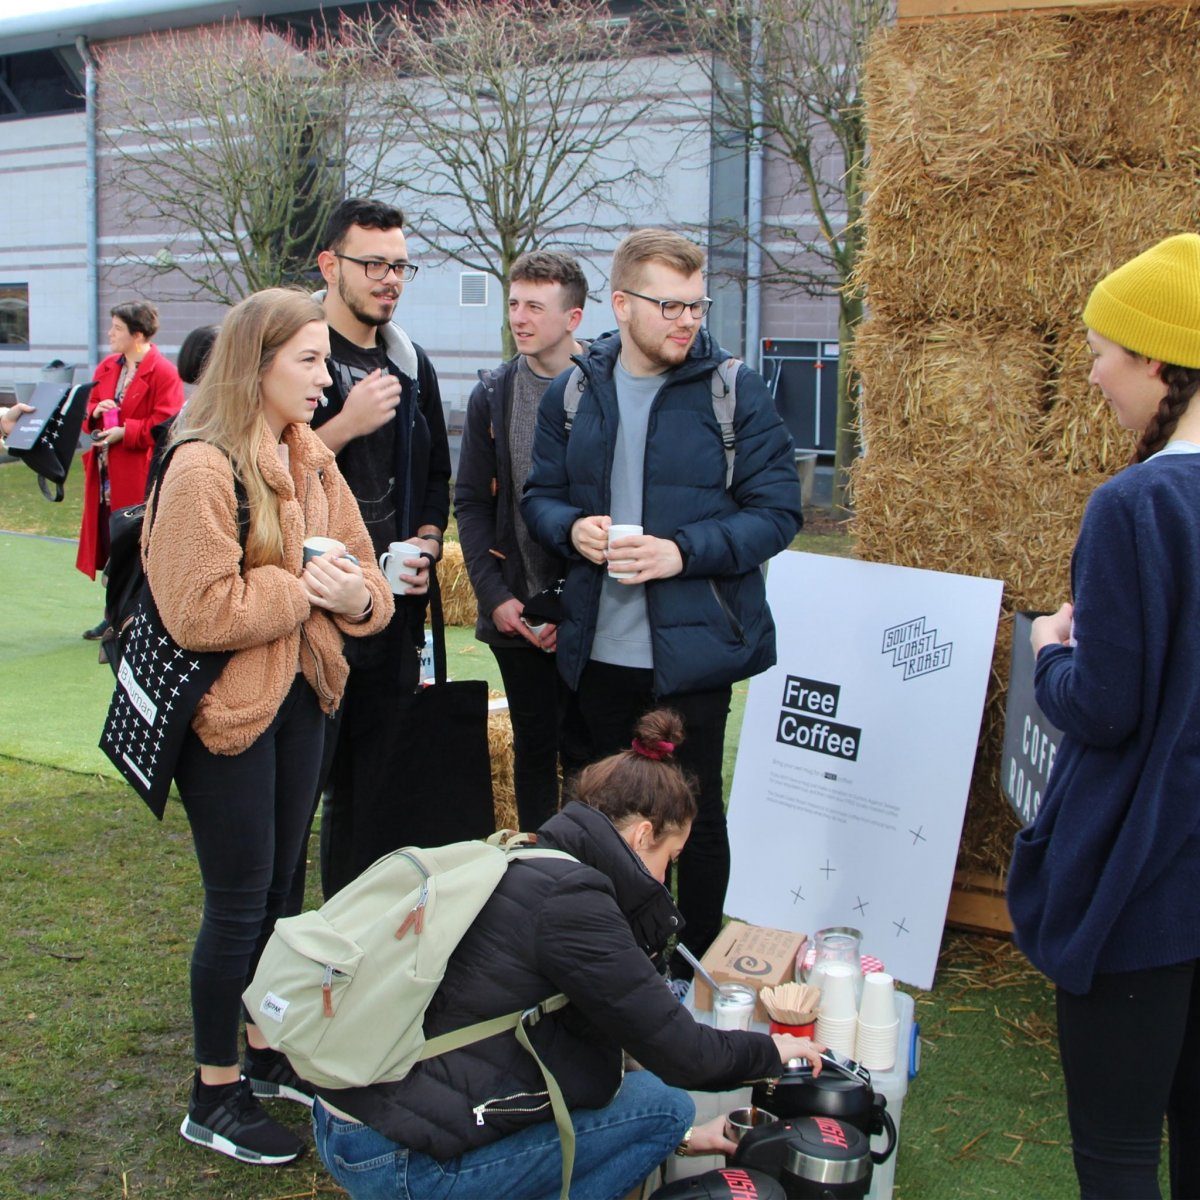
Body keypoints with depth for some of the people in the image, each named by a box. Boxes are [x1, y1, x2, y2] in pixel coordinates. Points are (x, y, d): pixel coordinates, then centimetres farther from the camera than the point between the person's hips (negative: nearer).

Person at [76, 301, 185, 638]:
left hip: (139, 477, -7)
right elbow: (88, 410, 20)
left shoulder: (163, 372, -10)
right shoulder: (107, 368, 13)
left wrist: (125, 432, -19)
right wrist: (95, 411, -3)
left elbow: (166, 424, -16)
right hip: (106, 477, 7)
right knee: (109, 546, 13)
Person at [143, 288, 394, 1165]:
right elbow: (199, 612, -24)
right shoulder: (202, 468, -18)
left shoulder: (312, 462, 7)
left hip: (301, 697, 8)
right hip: (227, 711, -8)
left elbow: (363, 575, 9)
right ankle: (215, 1098, 20)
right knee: (239, 903, 3)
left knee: (278, 888, 18)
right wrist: (301, 588, -18)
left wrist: (357, 596, -13)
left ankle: (266, 1053, 36)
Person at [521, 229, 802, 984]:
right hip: (598, 647, 4)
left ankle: (698, 971, 27)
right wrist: (573, 528, -11)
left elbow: (778, 511, -8)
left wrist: (685, 551, -21)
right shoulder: (573, 392, 5)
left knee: (694, 813, 8)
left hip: (693, 646, -4)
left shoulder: (735, 391, -6)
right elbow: (540, 497, 12)